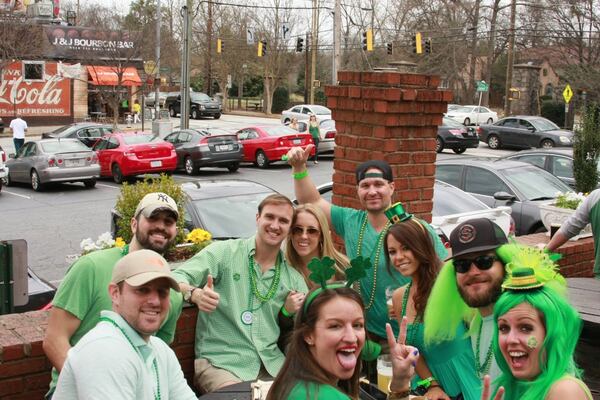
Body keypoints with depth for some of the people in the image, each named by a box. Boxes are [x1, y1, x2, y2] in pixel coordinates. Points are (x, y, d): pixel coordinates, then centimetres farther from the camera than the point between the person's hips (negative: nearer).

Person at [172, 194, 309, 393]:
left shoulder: (293, 277, 13)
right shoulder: (224, 252, 1)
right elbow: (176, 278, -7)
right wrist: (194, 294, -29)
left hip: (272, 363, 5)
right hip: (220, 362, -4)